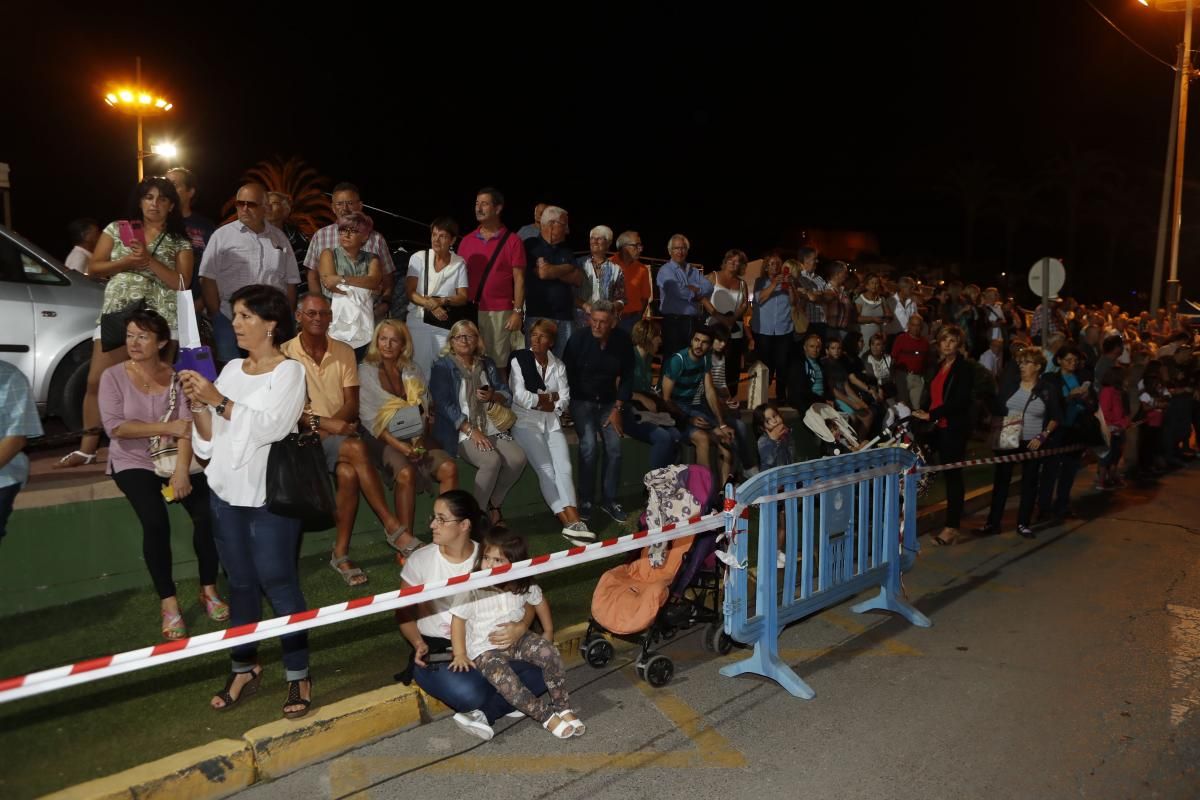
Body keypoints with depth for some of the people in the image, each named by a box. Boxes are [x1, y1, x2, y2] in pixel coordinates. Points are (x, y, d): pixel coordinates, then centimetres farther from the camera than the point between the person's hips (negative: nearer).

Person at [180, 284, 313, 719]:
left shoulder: (289, 371, -6)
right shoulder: (231, 368, 9)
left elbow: (268, 427, -20)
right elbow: (208, 441, 7)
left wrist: (218, 400, -22)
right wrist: (197, 405, -10)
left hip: (270, 496, -5)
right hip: (225, 492, 5)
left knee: (277, 583, -1)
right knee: (240, 582, 13)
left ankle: (298, 673, 10)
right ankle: (245, 668, 26)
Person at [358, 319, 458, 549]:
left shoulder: (412, 372, 15)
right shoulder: (366, 372, 3)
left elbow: (426, 410, 11)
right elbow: (369, 418, -6)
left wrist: (420, 439, -10)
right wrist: (399, 445, -19)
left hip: (416, 436, 4)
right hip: (383, 439, -4)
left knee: (449, 467, -23)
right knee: (407, 473, -34)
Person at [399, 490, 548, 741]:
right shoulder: (421, 560, -4)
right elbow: (405, 612, 6)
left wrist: (520, 627, -19)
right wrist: (418, 644, -13)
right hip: (438, 651, -2)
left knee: (539, 674, -23)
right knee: (469, 694, -35)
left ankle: (483, 714, -12)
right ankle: (506, 702, -5)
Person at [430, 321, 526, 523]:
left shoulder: (487, 364, 19)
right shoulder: (443, 366, 3)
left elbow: (508, 395, 14)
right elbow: (444, 404, -9)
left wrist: (493, 396, -11)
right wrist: (472, 431, -18)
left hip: (492, 429, 5)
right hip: (461, 432, -5)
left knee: (518, 458, -22)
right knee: (492, 461, -32)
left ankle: (494, 504, 0)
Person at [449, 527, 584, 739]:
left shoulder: (524, 586, -7)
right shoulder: (472, 590, -17)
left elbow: (539, 601, 12)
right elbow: (458, 620, -10)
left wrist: (548, 632, 18)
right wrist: (460, 654, -14)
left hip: (518, 639, 4)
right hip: (485, 649, -3)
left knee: (550, 653, -20)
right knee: (504, 680, -31)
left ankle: (563, 707, -5)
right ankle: (547, 716, -17)